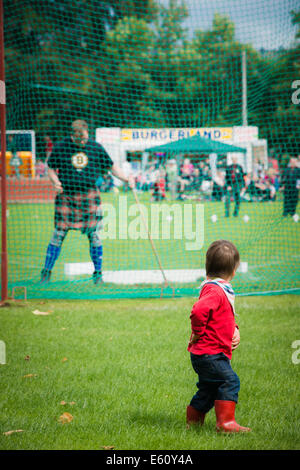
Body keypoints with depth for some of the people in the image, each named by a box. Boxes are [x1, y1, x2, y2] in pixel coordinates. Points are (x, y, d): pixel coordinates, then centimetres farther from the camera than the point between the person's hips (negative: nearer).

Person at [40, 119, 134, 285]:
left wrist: (126, 179, -1)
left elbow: (111, 166, 12)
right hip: (66, 196, -1)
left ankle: (98, 273, 12)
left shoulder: (96, 148, 3)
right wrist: (56, 182, -13)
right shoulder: (61, 147, -1)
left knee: (93, 234, 1)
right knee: (59, 234, -3)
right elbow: (51, 169, 7)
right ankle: (46, 272, 6)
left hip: (89, 195, 1)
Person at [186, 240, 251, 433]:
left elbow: (226, 318, 28)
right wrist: (198, 333, -20)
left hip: (206, 354, 10)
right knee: (230, 381, -14)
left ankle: (193, 421, 28)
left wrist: (234, 330, 9)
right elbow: (198, 311, -34)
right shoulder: (214, 291, -19)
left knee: (209, 387, 17)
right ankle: (226, 422, -14)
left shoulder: (221, 290, 15)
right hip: (209, 353, -10)